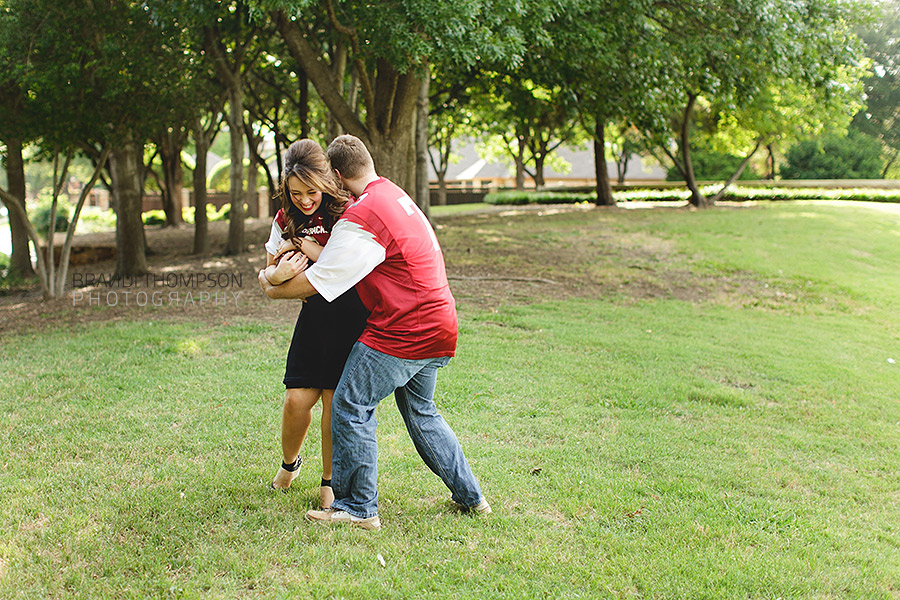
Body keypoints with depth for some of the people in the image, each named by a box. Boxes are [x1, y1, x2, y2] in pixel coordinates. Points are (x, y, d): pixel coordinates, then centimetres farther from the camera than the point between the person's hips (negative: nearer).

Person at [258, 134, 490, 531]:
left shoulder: (361, 218, -17)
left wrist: (272, 290, 4)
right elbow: (344, 261, 24)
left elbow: (314, 284, -14)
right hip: (439, 325, 10)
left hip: (402, 332, -10)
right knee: (420, 411, 22)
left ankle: (358, 508, 8)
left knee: (350, 406, 1)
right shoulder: (397, 195, 14)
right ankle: (469, 495, 27)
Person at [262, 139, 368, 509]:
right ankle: (289, 463, 27)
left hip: (353, 312, -4)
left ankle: (329, 481, 14)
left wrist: (307, 247, -18)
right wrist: (278, 274, -17)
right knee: (297, 399, -3)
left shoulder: (347, 210, -11)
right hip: (316, 311, 4)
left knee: (335, 399, -5)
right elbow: (266, 276, 7)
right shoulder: (287, 220, 4)